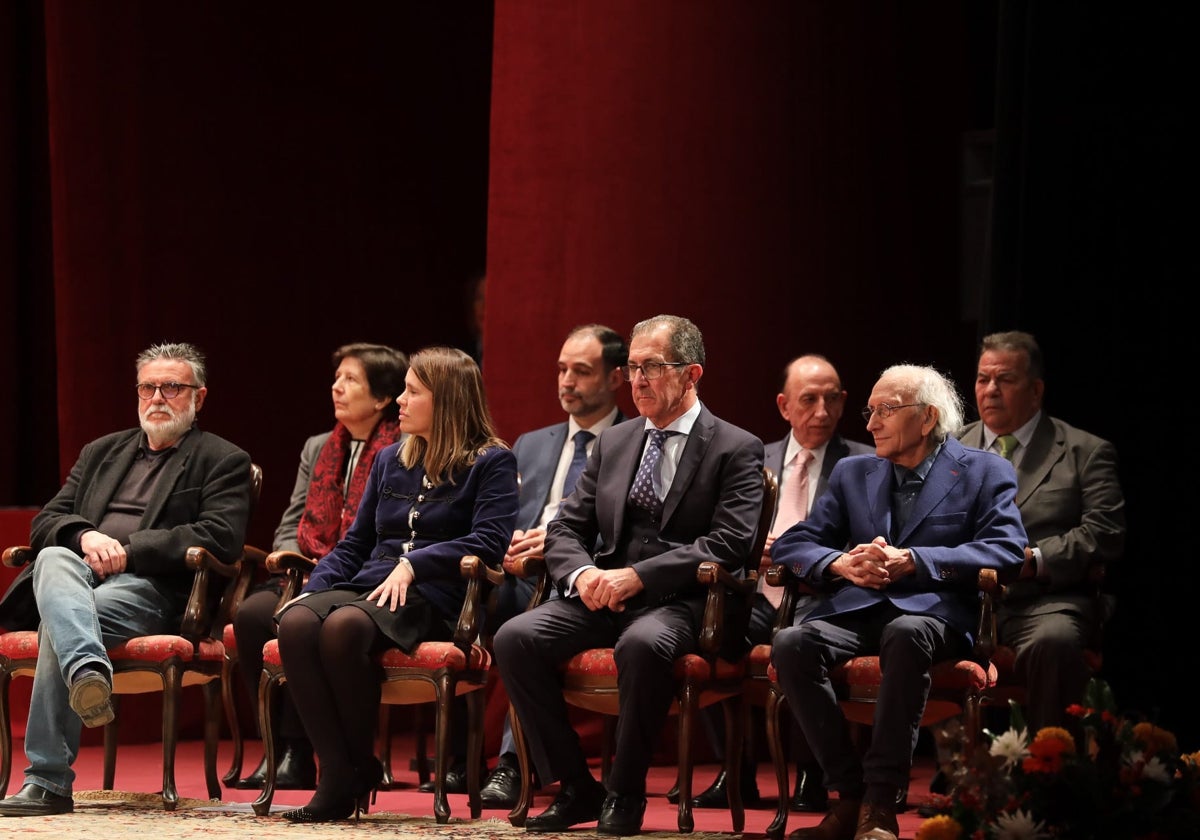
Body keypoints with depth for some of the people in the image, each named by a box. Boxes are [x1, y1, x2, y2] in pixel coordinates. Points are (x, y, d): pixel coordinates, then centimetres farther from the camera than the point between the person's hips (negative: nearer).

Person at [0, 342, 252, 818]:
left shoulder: (223, 462, 12)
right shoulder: (102, 453, 29)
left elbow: (221, 541, -6)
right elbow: (45, 523, 20)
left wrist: (128, 547, -10)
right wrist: (85, 537, -6)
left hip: (154, 588, -4)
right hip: (79, 572, 4)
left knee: (58, 623, -34)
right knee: (54, 559, -35)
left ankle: (48, 781, -42)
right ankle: (88, 670, -62)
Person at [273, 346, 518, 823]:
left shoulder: (490, 463, 6)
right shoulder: (390, 461, 25)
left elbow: (490, 541, -9)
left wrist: (413, 564, -16)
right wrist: (313, 588, 6)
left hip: (431, 600, -6)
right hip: (366, 587, 6)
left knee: (343, 626, -37)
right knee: (296, 623, -29)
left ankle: (361, 764, -18)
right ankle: (337, 774, -29)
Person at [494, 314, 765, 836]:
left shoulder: (736, 450, 0)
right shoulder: (613, 444, 18)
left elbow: (728, 543, -12)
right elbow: (566, 528, 15)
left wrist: (639, 576, -20)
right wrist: (582, 574, -10)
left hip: (680, 602, -5)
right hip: (603, 597, 6)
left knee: (642, 644, -39)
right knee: (514, 638, -20)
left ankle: (625, 793, -19)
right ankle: (575, 788, -10)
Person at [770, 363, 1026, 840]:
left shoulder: (984, 473, 10)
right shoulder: (852, 473, 22)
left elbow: (1006, 549, -6)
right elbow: (791, 544, 15)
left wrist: (910, 561, -17)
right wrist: (842, 564, -9)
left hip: (932, 610, -4)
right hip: (856, 607, 4)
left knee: (906, 635, -40)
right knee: (791, 644, -28)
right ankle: (848, 795, -22)